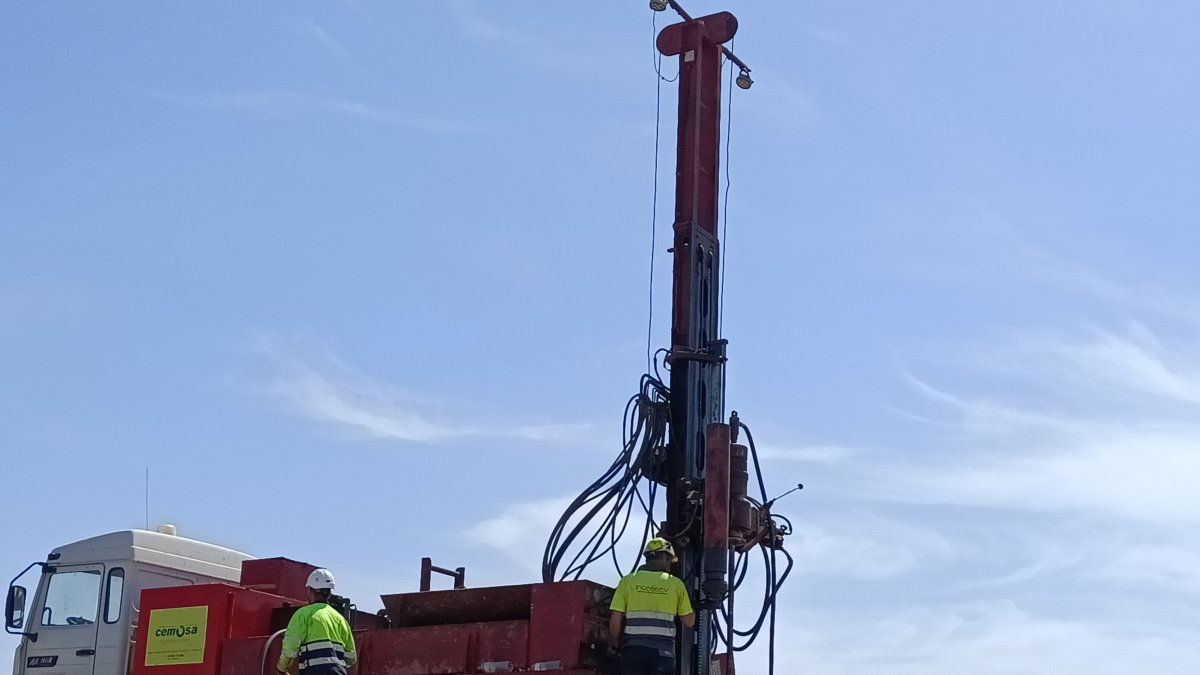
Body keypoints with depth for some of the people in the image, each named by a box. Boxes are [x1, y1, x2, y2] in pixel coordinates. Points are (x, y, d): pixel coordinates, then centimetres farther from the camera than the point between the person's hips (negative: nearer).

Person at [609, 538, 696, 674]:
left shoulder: (628, 581, 5)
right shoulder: (675, 584, 5)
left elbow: (615, 622, 1)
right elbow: (689, 621, 10)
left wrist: (618, 643, 17)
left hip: (633, 650, 0)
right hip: (663, 651, 0)